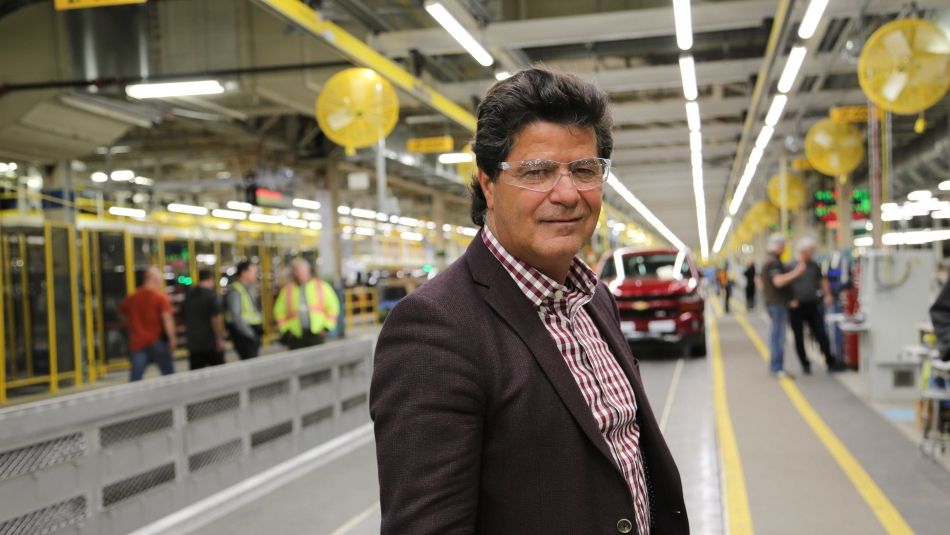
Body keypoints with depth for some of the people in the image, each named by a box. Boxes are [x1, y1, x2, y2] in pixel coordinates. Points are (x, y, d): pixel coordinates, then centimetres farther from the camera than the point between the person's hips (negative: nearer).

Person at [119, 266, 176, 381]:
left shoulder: (131, 298, 8)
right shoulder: (160, 296, -8)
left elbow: (122, 313, 20)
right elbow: (167, 318, -15)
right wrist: (172, 338, -14)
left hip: (137, 343, 4)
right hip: (157, 341, -4)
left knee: (135, 377, 2)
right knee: (169, 373, 7)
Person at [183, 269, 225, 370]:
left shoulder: (189, 295, 8)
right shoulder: (211, 295, -13)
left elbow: (184, 315, 18)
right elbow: (216, 319, -18)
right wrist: (219, 339, -13)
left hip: (193, 342, 5)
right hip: (211, 342, -5)